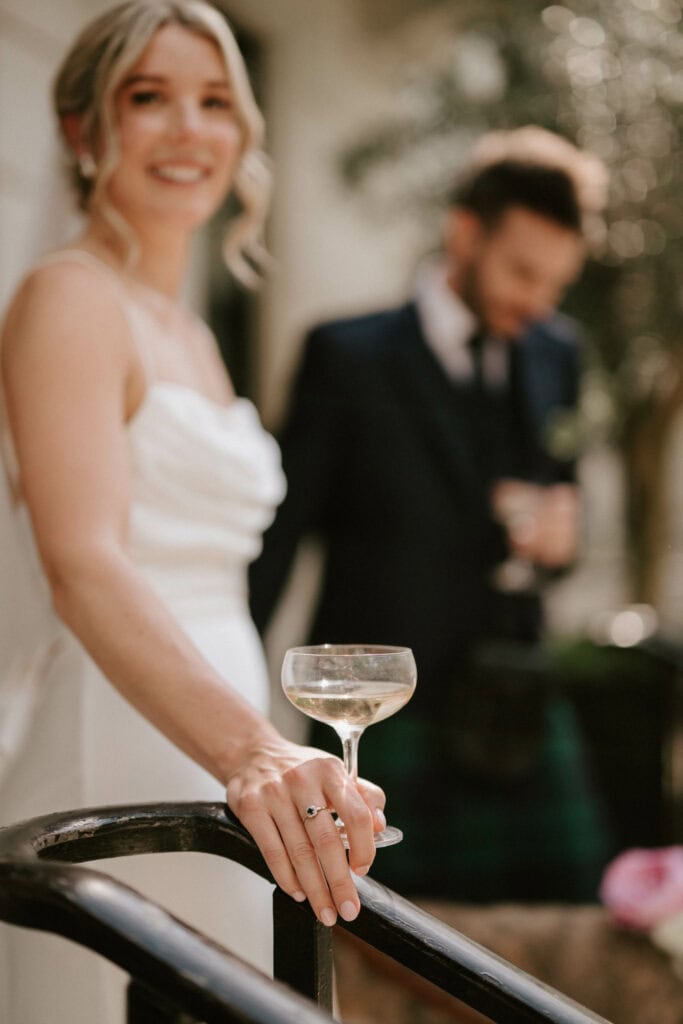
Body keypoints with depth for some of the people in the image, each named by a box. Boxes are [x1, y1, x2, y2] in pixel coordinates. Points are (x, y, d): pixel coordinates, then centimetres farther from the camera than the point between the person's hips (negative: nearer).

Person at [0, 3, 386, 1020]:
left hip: (209, 739, 9)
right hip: (110, 754, -8)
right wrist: (248, 747, -40)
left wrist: (259, 754, 17)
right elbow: (83, 566, -26)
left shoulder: (191, 335, 17)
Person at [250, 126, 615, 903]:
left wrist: (559, 532, -1)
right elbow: (277, 536, -3)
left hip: (522, 723, 5)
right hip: (385, 723, -4)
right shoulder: (348, 357, -4)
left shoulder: (555, 357, 11)